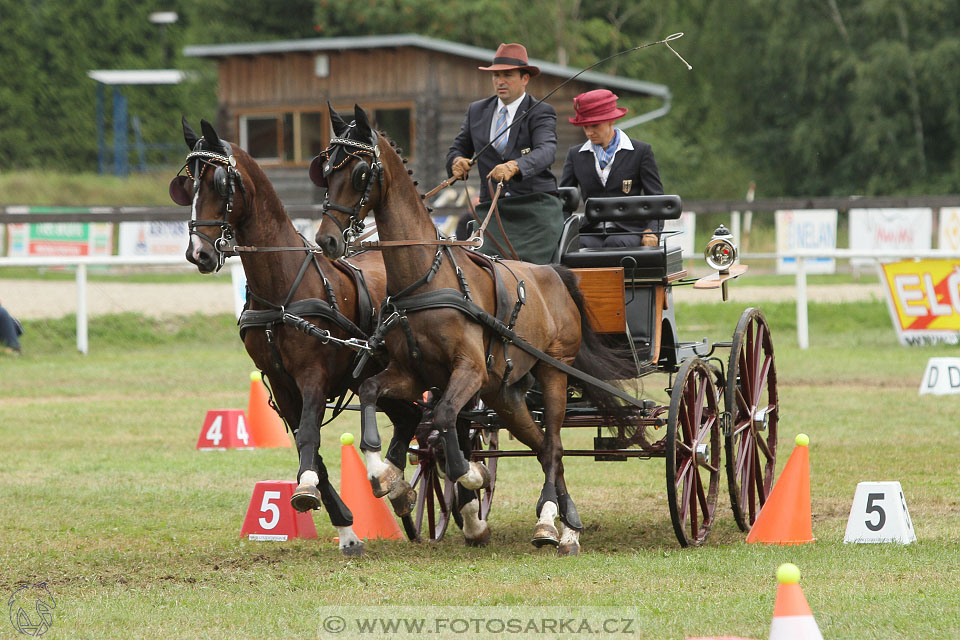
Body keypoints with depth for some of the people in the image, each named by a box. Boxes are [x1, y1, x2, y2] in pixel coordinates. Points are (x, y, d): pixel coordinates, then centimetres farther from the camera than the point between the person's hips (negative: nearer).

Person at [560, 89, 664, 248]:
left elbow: (656, 198, 4)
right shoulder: (575, 154, 17)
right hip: (591, 233, 1)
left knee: (615, 243, -37)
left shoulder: (641, 151, 7)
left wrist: (651, 232, -14)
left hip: (628, 232, -1)